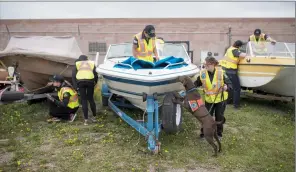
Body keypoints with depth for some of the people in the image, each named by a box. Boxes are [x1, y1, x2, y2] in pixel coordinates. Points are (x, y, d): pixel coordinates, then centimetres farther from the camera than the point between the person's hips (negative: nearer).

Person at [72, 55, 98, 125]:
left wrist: (75, 86, 7)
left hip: (80, 82, 0)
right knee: (91, 99, 15)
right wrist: (95, 83, 17)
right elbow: (96, 75, 9)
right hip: (90, 81, 1)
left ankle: (86, 120, 8)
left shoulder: (77, 64, 23)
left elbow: (73, 75, 9)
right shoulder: (92, 63, 24)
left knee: (84, 100, 6)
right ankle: (94, 117, 25)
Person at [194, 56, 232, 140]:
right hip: (209, 99, 1)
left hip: (220, 98, -1)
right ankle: (204, 132, 28)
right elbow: (196, 84, -3)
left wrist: (226, 87, -37)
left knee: (219, 117, 11)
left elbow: (229, 84, -15)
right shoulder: (202, 73, -12)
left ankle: (219, 133, 33)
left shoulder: (221, 73, -19)